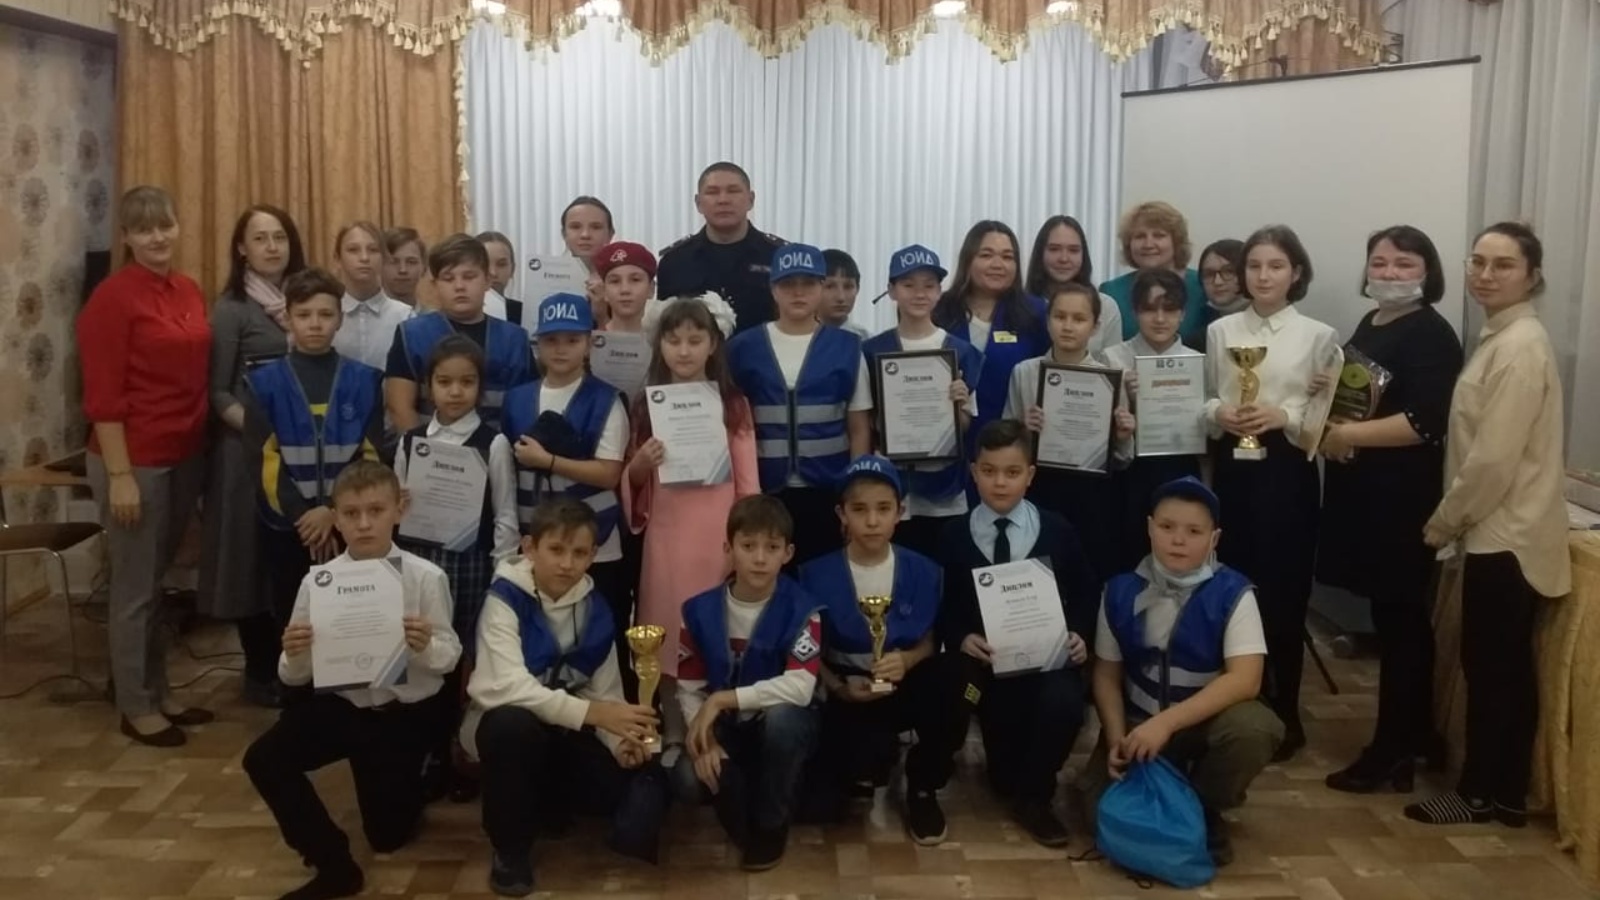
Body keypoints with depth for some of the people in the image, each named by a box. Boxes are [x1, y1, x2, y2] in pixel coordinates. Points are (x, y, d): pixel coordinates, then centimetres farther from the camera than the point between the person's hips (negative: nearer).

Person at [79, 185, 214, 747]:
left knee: (159, 580, 17)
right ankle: (136, 708, 17)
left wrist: (200, 446, 10)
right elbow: (102, 395, -16)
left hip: (185, 455, 7)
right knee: (135, 588, 4)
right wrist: (120, 474, -18)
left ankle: (159, 694, 29)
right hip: (136, 460, -7)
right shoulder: (113, 298, -14)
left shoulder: (189, 290, 8)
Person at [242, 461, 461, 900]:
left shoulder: (425, 577, -15)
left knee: (389, 832, 7)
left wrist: (426, 647, -32)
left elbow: (449, 657, -9)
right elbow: (294, 677, -5)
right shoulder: (318, 581, -9)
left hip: (405, 713, -2)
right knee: (264, 759, -19)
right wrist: (294, 656, -28)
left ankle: (415, 783, 45)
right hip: (341, 704, 2)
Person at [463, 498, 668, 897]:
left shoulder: (594, 608, -3)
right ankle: (510, 850, -14)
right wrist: (591, 713, -38)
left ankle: (549, 808, 13)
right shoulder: (505, 597, -18)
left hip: (565, 735, 4)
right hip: (504, 727, -4)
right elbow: (507, 686, -32)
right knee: (514, 723, -39)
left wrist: (619, 740, -23)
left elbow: (604, 692, -2)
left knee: (646, 778, -15)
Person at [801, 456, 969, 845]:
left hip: (907, 685, 2)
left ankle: (923, 787, -4)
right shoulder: (818, 575, -7)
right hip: (850, 690, -2)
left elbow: (929, 640, 3)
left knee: (954, 675, -33)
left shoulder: (923, 571, -2)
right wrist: (839, 687, -21)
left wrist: (906, 661, -19)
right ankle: (871, 768, 11)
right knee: (866, 755, -35)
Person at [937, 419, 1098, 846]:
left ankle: (1032, 796, -2)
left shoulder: (1056, 531, 5)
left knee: (1064, 702, -30)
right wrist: (962, 638, -16)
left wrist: (1078, 634, -9)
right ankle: (1008, 780, 16)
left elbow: (1083, 595, 10)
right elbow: (945, 609, 4)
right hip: (985, 661, 1)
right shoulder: (955, 536, 2)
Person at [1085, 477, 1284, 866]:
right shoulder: (1121, 591, -6)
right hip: (1138, 722, 2)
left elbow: (1245, 680, -24)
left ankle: (1203, 810, -4)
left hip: (1208, 718, -1)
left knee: (1254, 729, -34)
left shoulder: (1232, 593, -15)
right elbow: (1107, 674, 1)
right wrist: (1117, 739, -15)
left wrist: (1168, 722, -33)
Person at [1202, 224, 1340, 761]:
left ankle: (1285, 714, 18)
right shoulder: (1220, 331, 8)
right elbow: (1202, 399, 9)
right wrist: (1218, 414, -12)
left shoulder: (1318, 336, 1)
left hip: (1288, 472, -2)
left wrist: (1285, 416, -18)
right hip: (1232, 469, 2)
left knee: (1284, 594, 2)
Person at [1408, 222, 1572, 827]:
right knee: (1504, 665, 14)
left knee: (1490, 665, 1)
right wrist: (1454, 521, 10)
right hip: (1500, 530, 10)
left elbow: (1493, 459, -21)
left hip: (1507, 534, -10)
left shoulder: (1520, 347, -18)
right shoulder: (1501, 339, 13)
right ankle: (1504, 792, 23)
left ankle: (1481, 792, 13)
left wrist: (1443, 522, -10)